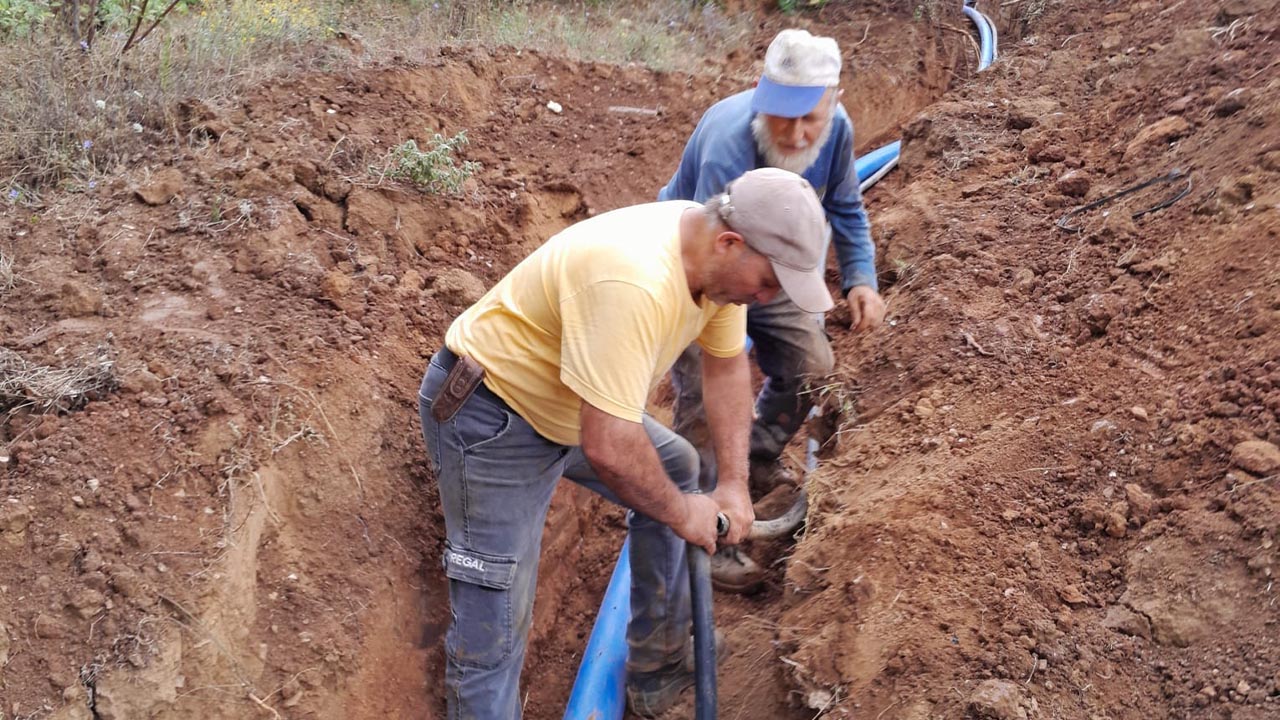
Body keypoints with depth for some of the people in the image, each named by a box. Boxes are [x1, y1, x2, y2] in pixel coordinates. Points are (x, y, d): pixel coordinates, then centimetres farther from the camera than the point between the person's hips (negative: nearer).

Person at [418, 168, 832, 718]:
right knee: (494, 620, -9)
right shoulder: (635, 286, -38)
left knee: (677, 472, 20)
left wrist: (732, 483, 1)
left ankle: (657, 673, 32)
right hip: (489, 415, -9)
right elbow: (607, 448, -40)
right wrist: (682, 514, -21)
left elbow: (726, 365, 8)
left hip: (571, 405, 10)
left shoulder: (720, 259, -9)